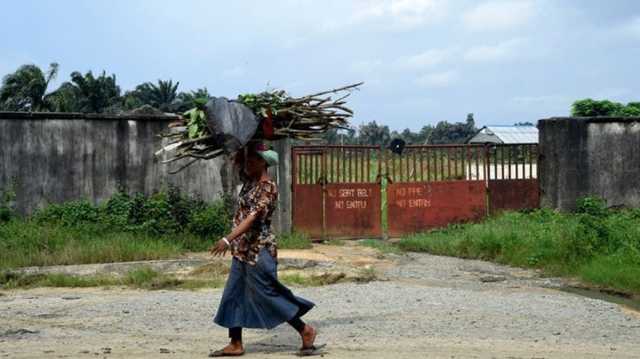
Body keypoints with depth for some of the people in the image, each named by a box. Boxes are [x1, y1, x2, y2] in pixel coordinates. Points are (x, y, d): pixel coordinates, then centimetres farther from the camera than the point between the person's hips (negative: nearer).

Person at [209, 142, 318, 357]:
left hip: (258, 250, -9)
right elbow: (237, 164, 25)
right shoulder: (249, 182, 9)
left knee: (268, 295, -3)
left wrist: (228, 240, -35)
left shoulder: (268, 188, -17)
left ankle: (305, 330, 10)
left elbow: (252, 217, -27)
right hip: (242, 249, 9)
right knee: (234, 295, 8)